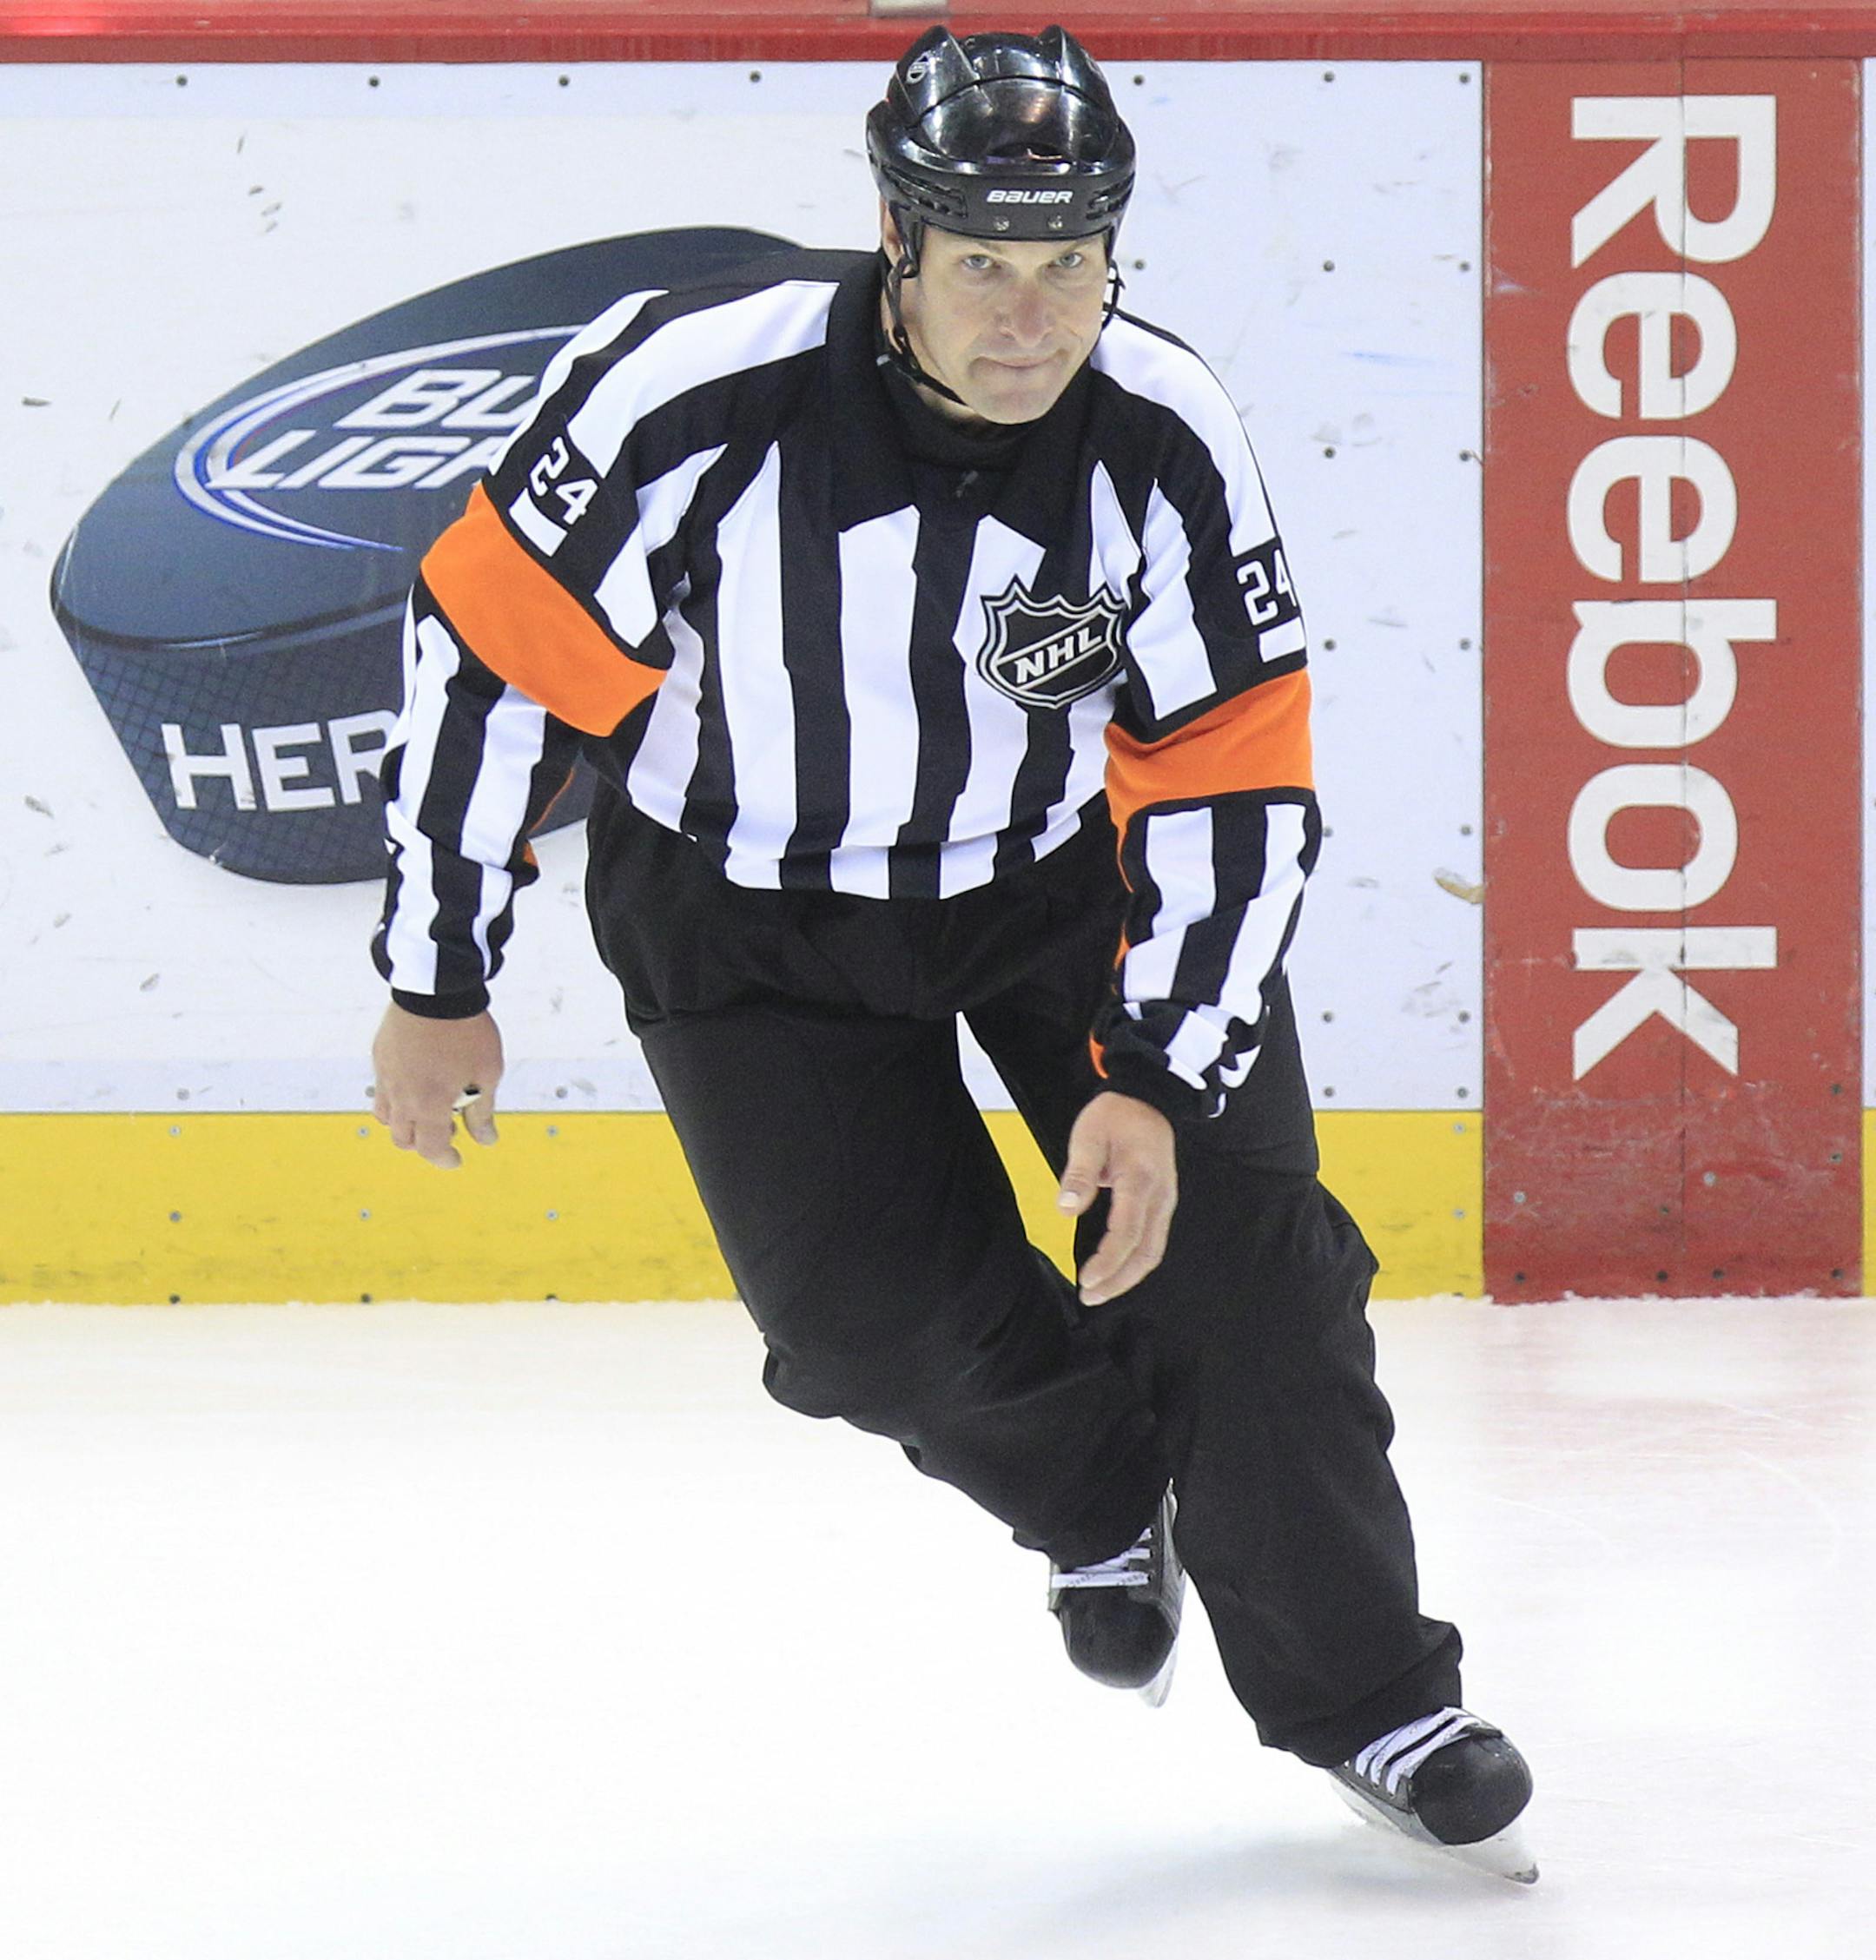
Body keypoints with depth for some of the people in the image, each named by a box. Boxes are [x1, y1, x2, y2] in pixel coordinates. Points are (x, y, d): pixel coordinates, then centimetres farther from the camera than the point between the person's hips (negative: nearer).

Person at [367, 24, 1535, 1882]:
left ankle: (1368, 1705, 8)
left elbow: (1234, 787, -16)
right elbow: (494, 644, -19)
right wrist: (437, 982, -13)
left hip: (1065, 864, 1)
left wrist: (1160, 1081, -24)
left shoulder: (1167, 441, -24)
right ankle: (1101, 1500, 23)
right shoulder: (697, 392, -30)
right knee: (879, 1313, -11)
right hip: (747, 902, -1)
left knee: (1230, 1226, -7)